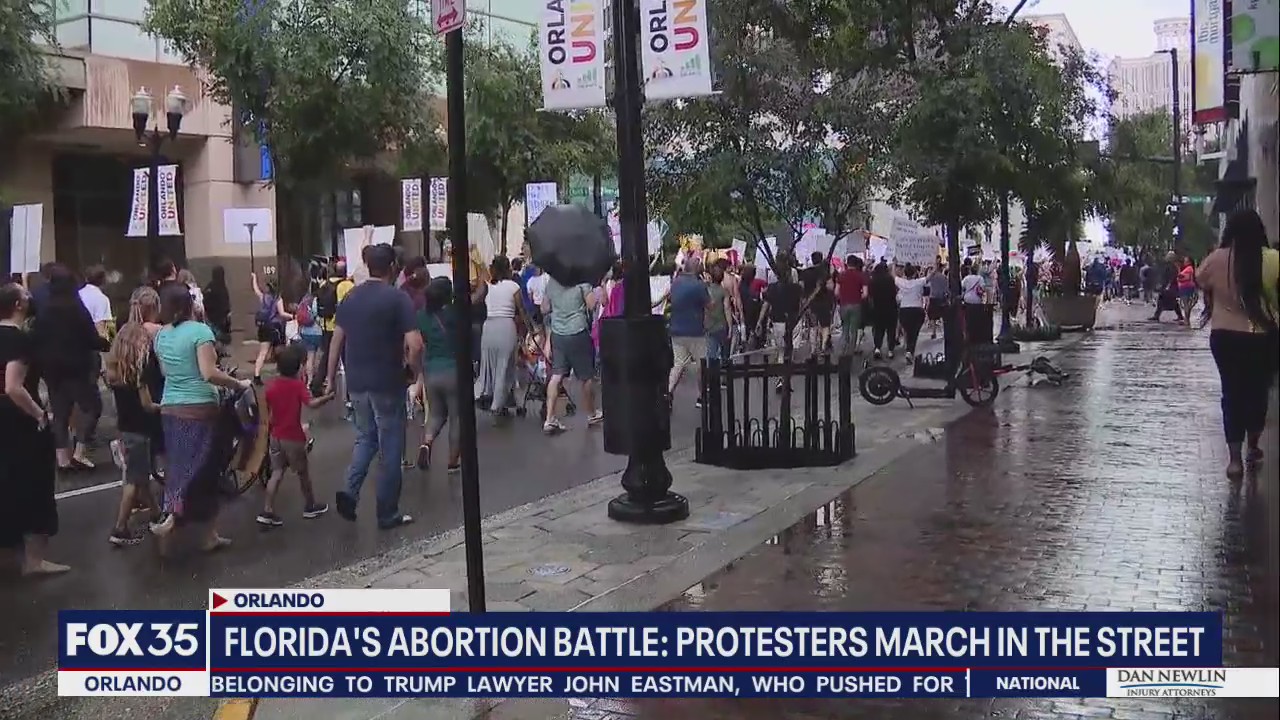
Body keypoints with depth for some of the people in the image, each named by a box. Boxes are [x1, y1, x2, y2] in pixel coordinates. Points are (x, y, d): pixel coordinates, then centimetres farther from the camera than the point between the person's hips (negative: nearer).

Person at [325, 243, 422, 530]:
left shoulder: (350, 297, 6)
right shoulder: (398, 298, -12)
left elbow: (336, 340, 8)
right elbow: (415, 344, -20)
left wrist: (331, 378, 14)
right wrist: (414, 372, -4)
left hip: (356, 382, 5)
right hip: (387, 383, -5)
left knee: (365, 437, 22)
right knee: (390, 447, 5)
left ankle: (350, 491, 3)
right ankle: (388, 513, 11)